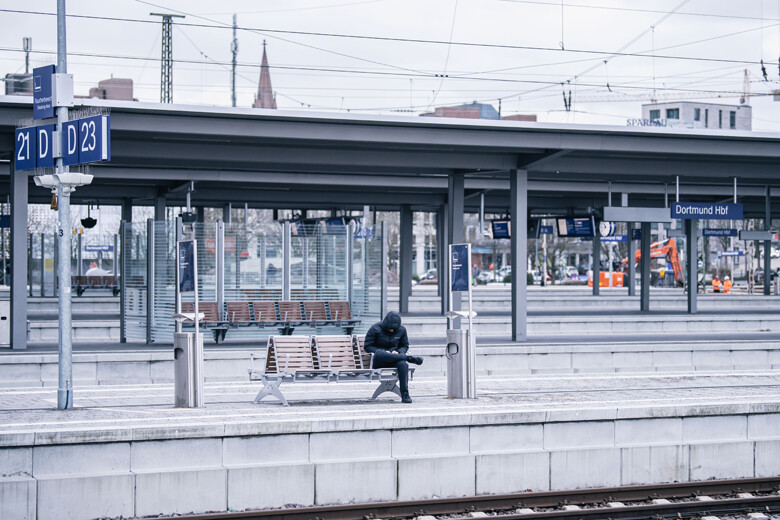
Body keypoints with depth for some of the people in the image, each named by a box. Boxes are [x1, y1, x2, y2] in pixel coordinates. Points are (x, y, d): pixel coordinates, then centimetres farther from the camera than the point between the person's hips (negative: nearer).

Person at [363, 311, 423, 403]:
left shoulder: (401, 330, 5)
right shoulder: (375, 328, -5)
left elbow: (405, 346, 16)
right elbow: (367, 346, -3)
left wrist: (398, 352, -8)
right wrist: (384, 352, -18)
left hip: (394, 358, 2)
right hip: (378, 361, -2)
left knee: (403, 364, -35)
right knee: (379, 354, -41)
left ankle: (405, 395, -33)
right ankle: (408, 358, -27)